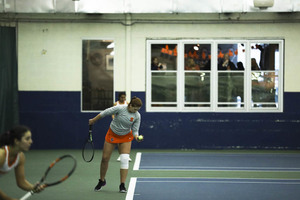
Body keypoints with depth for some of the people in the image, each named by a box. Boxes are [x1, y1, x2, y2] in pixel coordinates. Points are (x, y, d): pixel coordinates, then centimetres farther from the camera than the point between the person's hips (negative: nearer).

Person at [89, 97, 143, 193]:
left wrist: (136, 136, -32)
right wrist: (93, 120, -2)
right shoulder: (120, 108, -24)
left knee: (125, 159, -16)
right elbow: (105, 113, -12)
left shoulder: (137, 116, -16)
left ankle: (122, 185, -9)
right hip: (112, 134, -1)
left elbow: (135, 130, -9)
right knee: (105, 158, 2)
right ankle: (102, 181, 26)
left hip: (126, 137, 1)